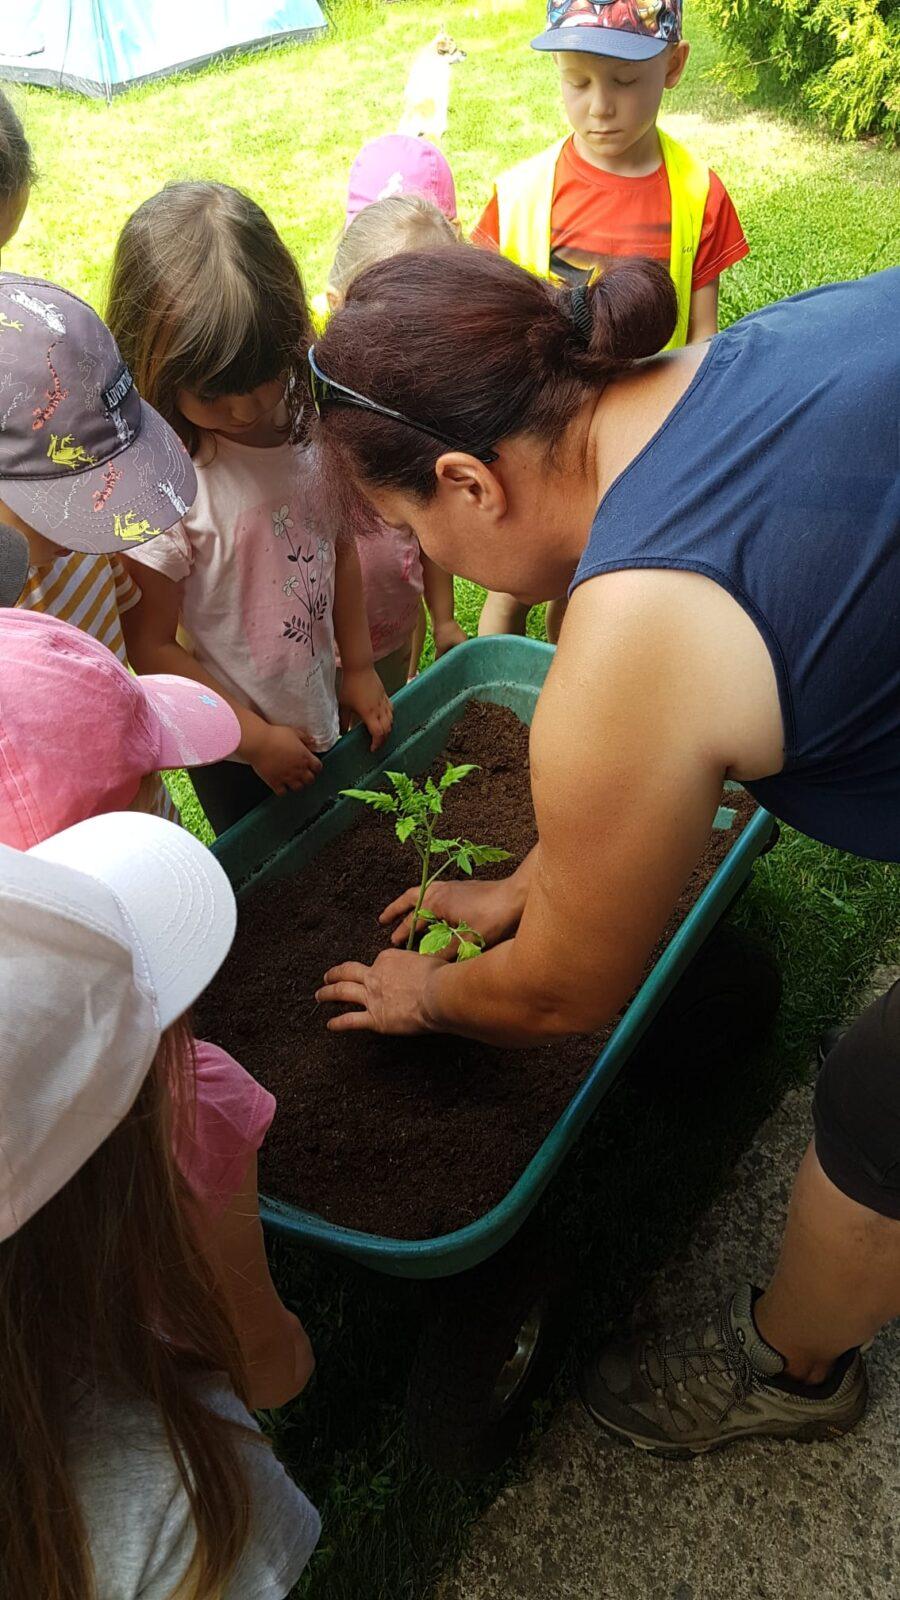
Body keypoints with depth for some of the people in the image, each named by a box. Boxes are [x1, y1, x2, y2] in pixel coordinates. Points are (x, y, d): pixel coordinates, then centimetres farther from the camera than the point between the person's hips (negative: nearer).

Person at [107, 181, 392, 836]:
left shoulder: (310, 425, -10)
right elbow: (151, 647, -20)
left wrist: (360, 667, 6)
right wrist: (256, 737, -15)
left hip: (324, 724, 5)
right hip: (234, 756, -5)